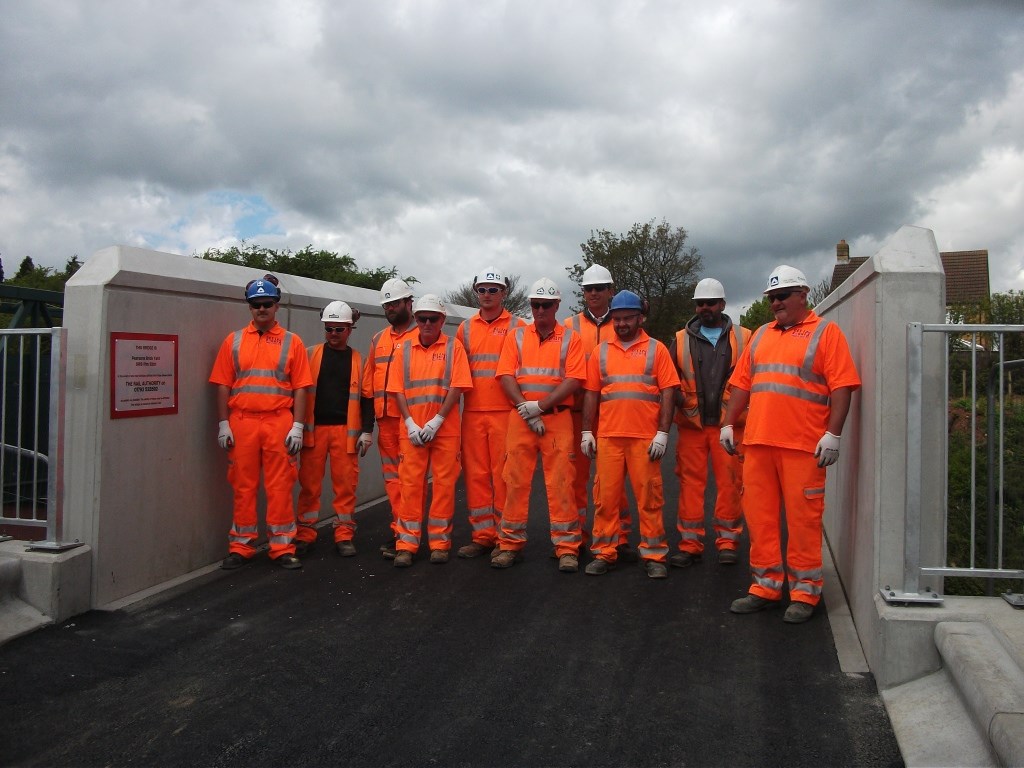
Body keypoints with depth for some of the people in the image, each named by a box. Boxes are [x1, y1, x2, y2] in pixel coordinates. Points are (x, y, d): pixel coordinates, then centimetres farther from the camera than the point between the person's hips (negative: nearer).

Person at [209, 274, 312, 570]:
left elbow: (300, 388, 3)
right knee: (243, 487, 7)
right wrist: (224, 424, 0)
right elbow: (223, 386, 7)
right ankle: (240, 547, 17)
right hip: (242, 422, 1)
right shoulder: (234, 341, 10)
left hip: (279, 423, -1)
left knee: (280, 487, 2)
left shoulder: (292, 342, 6)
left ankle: (282, 548, 10)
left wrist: (297, 427, -5)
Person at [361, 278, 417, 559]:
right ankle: (401, 530, 18)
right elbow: (368, 383, 17)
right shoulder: (378, 339, 17)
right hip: (385, 420, 6)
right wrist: (367, 427, 14)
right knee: (392, 478, 10)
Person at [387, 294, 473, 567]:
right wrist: (410, 423, -7)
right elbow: (398, 389, 5)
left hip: (446, 429, -2)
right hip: (412, 429, 2)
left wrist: (436, 421, -13)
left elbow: (457, 388, -6)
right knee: (410, 484, 1)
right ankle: (407, 544, 6)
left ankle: (439, 542, 11)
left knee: (444, 484, 2)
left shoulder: (453, 347, 2)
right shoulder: (406, 348, 10)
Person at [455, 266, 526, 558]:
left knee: (503, 475, -1)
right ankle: (482, 536, 15)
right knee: (475, 474, 6)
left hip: (505, 412, -4)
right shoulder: (465, 328, 14)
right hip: (472, 413, 4)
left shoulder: (517, 326, 4)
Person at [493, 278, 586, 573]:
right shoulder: (516, 336, 11)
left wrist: (539, 406, -13)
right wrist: (526, 409, -11)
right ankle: (510, 544, 13)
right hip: (519, 418, 2)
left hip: (557, 418, -2)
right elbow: (506, 376, 2)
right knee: (515, 481, 3)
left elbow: (574, 380, -5)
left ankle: (567, 547, 4)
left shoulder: (570, 338, 5)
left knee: (560, 482, -3)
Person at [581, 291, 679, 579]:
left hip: (645, 438, -2)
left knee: (649, 496, 2)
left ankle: (654, 555, 12)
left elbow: (668, 392, -1)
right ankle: (604, 553, 15)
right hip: (608, 436, 3)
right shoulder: (601, 352, 12)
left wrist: (663, 433, -8)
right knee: (606, 496, 5)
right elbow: (591, 393, 12)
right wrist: (587, 432, 5)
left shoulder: (656, 349, 4)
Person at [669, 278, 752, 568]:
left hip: (730, 425, -1)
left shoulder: (743, 338, 9)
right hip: (691, 424, 1)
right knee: (690, 482, 3)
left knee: (730, 483, 1)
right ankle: (689, 544, 10)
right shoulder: (681, 340, 11)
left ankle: (727, 542, 13)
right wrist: (677, 396, -9)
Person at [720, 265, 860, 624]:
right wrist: (728, 423, 11)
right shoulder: (761, 335, 18)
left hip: (803, 445, -5)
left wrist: (833, 434, -14)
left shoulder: (825, 332, 1)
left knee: (803, 519, 0)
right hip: (757, 442, 6)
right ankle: (766, 586, 19)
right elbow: (742, 383, 19)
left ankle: (805, 591, 12)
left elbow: (842, 386, -7)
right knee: (759, 516, 8)